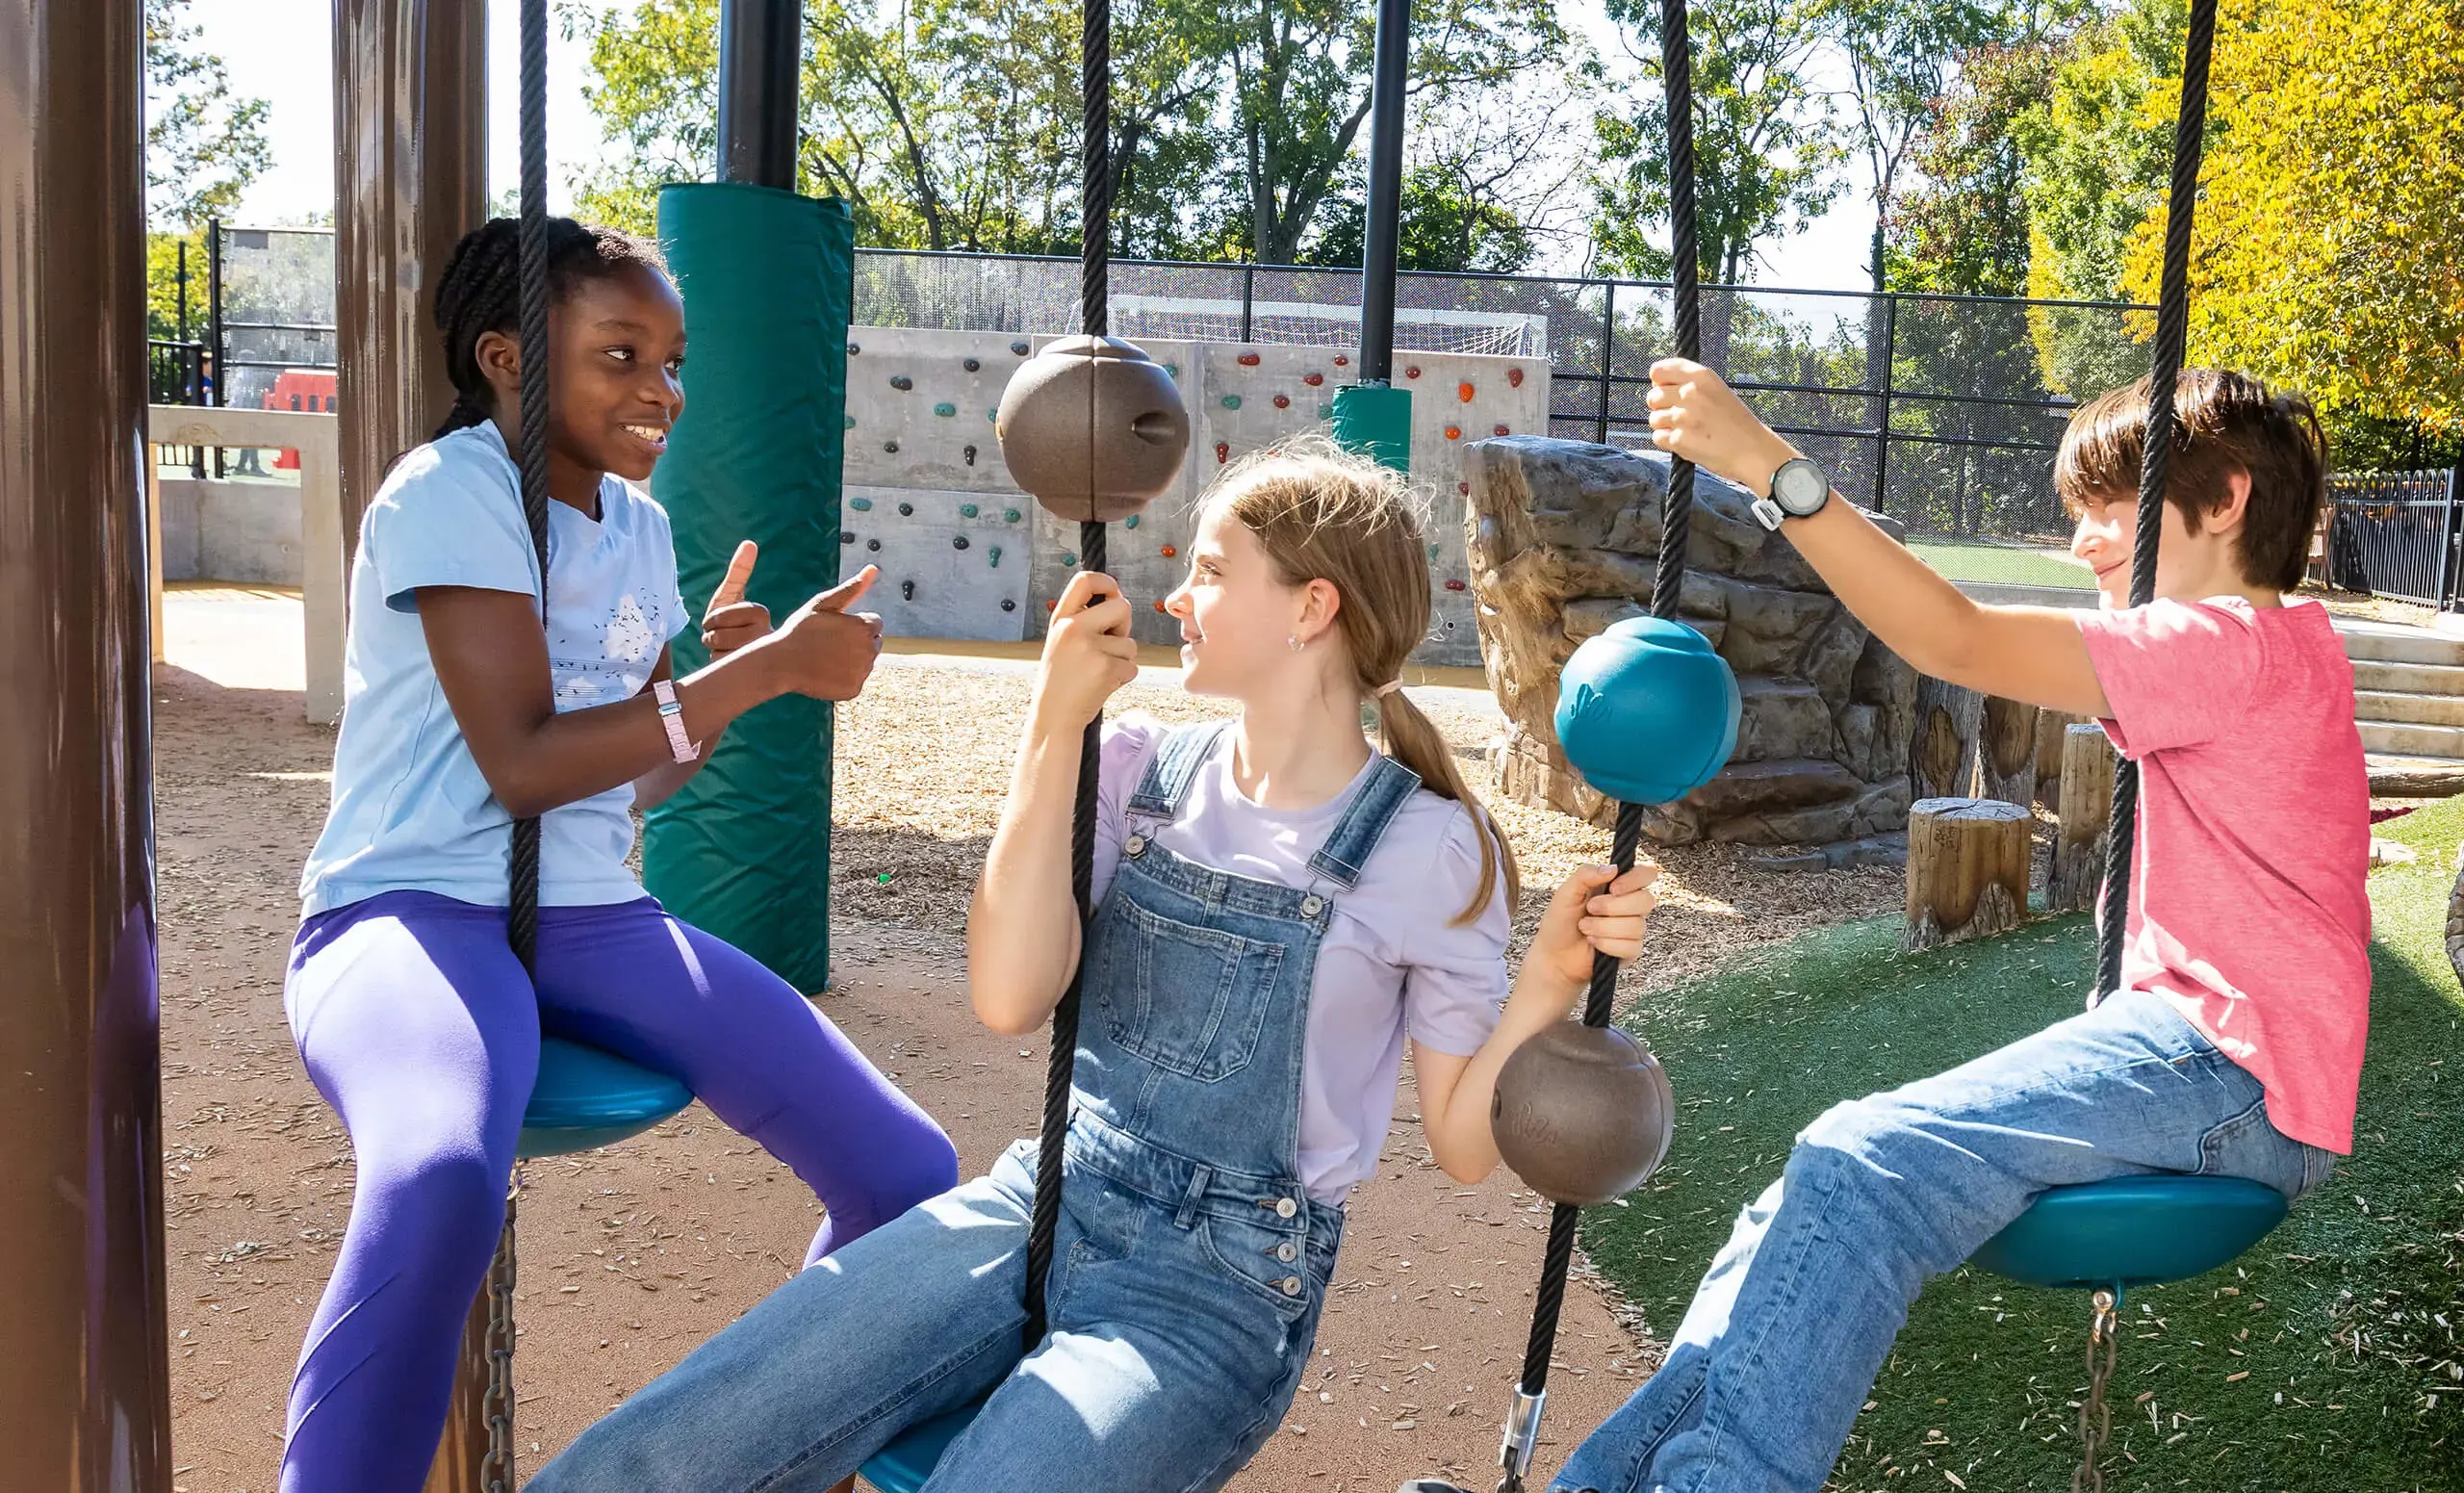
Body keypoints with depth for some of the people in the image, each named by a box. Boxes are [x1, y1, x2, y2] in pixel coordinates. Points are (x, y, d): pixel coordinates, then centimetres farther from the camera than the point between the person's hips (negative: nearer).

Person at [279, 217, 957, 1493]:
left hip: (592, 919, 7)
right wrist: (769, 667, -17)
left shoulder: (638, 524, 12)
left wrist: (727, 674, -2)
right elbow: (525, 764, -17)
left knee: (908, 1175, -5)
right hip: (415, 909, -7)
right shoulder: (449, 493, -9)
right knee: (440, 1183, -42)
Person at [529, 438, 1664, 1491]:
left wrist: (1552, 976, -19)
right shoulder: (1142, 772, 3)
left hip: (1220, 1286, -3)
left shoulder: (1428, 850, -7)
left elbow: (1462, 1141, -2)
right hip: (1037, 1209, 4)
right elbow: (1009, 997, -10)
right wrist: (1055, 725, -13)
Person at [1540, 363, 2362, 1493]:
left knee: (1859, 1172, -25)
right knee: (1832, 1188, 0)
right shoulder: (2275, 654, 20)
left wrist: (1769, 467, -27)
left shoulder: (2237, 647, -12)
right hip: (2200, 1052, 10)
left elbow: (1958, 643, -23)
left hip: (2231, 1076, -10)